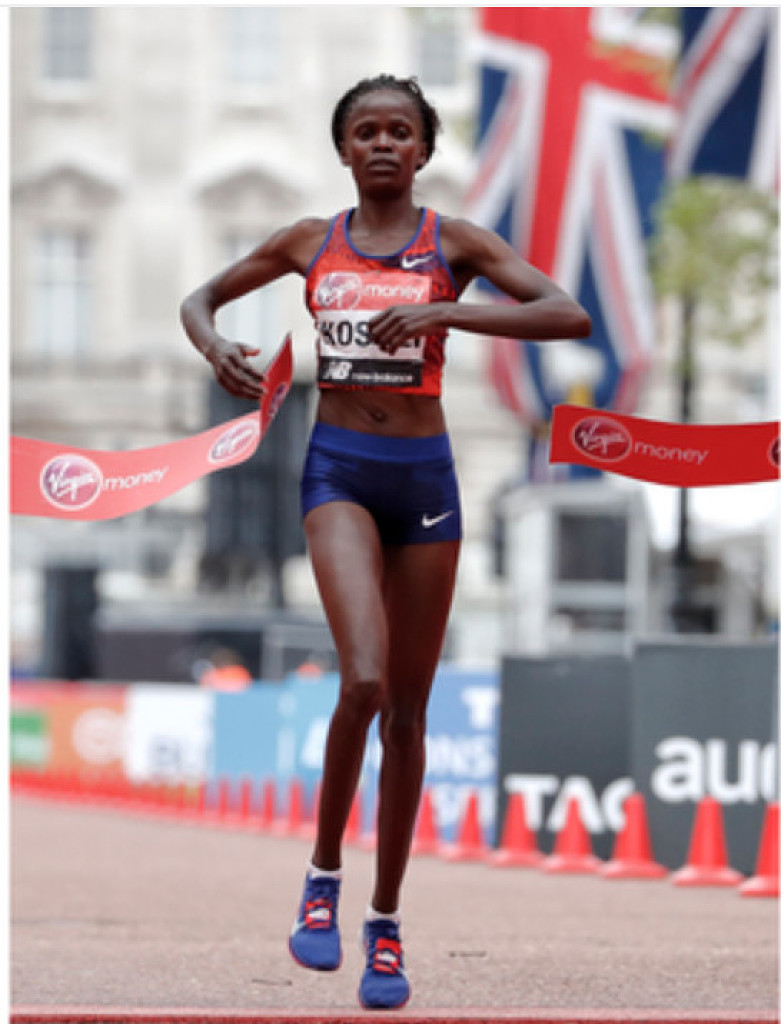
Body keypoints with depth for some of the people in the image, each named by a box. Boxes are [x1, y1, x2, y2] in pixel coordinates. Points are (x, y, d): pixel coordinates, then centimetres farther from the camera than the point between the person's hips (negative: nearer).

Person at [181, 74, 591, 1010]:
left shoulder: (453, 243, 1)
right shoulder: (310, 243, 6)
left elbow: (569, 316, -11)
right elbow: (201, 298, 19)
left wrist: (444, 313, -21)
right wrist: (213, 345, -4)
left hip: (424, 476, 1)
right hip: (338, 470, -1)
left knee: (408, 711, 7)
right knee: (364, 679, -23)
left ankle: (386, 920, 19)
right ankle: (323, 875, -3)